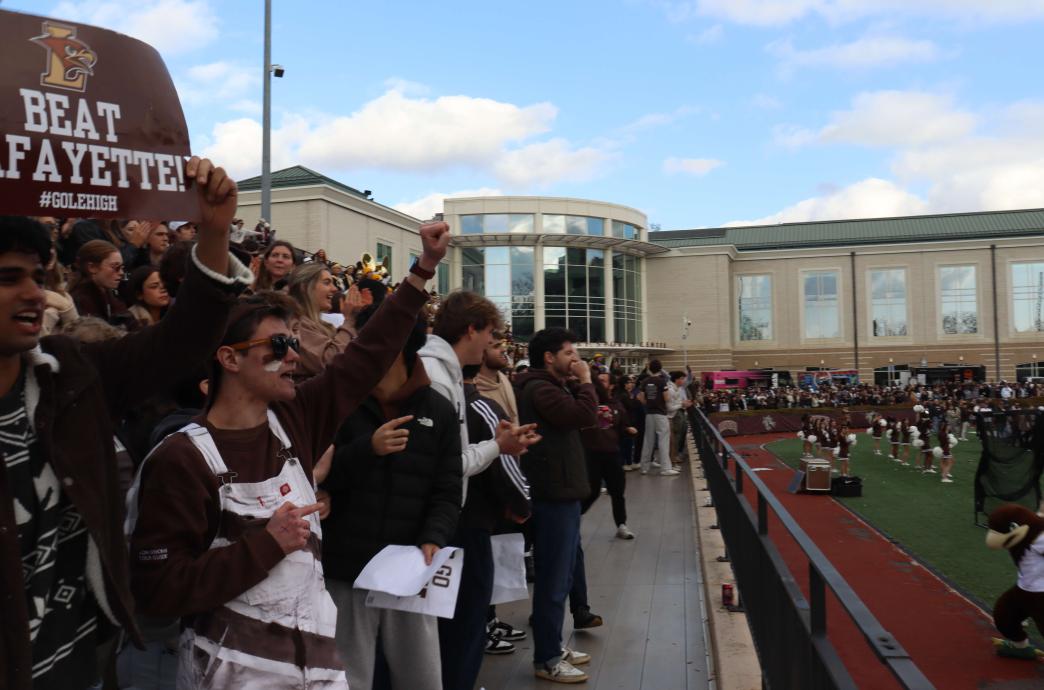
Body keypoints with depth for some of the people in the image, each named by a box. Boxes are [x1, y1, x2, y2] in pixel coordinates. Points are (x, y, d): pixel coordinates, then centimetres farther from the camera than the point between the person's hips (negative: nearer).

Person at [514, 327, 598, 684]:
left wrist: (577, 384, 7)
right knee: (553, 581, -2)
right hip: (553, 495, -11)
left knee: (560, 577, 18)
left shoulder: (550, 387, 17)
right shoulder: (539, 389, -16)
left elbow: (578, 417, 17)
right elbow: (585, 415, -23)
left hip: (561, 492, 11)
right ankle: (545, 660, 8)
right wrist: (585, 381, -11)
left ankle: (553, 647, 30)